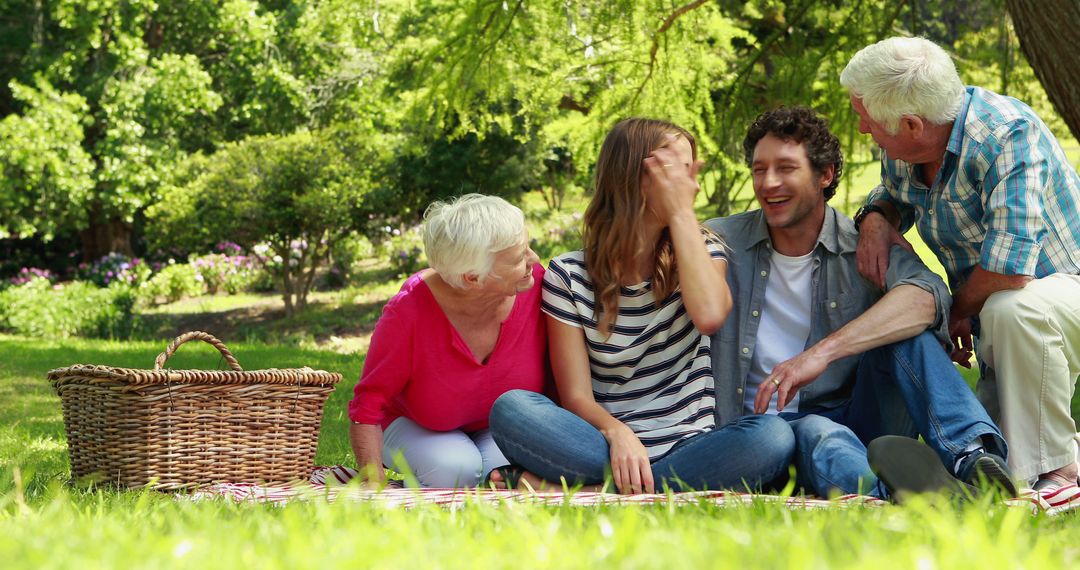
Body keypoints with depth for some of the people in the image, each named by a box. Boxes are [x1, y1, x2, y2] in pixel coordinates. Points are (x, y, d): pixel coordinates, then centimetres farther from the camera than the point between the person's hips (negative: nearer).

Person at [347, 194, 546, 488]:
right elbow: (367, 407, -21)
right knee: (453, 468, -32)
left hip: (499, 428, 2)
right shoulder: (409, 310, -31)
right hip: (415, 425, -2)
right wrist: (374, 488, -30)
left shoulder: (536, 282, -23)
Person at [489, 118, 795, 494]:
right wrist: (616, 433, -27)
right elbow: (576, 396, -4)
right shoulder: (569, 275, 3)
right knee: (510, 409, -29)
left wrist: (682, 211, -9)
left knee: (772, 437, -32)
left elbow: (709, 315, -17)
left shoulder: (699, 253, 9)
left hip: (688, 445, 2)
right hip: (606, 447, -1)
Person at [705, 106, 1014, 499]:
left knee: (905, 332, -23)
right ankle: (887, 495, -69)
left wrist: (824, 351, -32)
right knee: (817, 433, -37)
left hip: (859, 419, 1)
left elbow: (927, 296, -22)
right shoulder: (721, 242, 7)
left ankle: (972, 457, -43)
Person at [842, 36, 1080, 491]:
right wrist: (876, 218, -5)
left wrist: (959, 312, -18)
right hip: (991, 327, 8)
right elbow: (892, 195, 20)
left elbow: (1008, 267, -38)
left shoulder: (1006, 135, -29)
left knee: (1011, 309, -41)